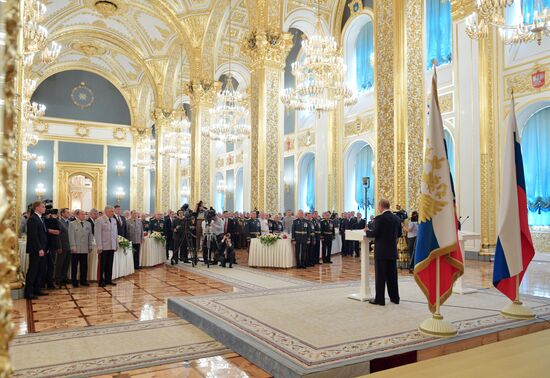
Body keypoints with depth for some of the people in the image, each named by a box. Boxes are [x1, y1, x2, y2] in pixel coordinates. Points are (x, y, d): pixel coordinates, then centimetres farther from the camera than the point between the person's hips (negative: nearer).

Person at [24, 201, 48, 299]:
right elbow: (34, 236, -19)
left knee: (40, 270, 13)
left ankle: (36, 290, 21)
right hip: (36, 250, -9)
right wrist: (39, 249, -21)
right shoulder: (32, 219, -13)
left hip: (41, 249, 9)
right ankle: (28, 292, 5)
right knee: (33, 270, -2)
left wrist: (44, 248, 10)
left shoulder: (40, 219, 16)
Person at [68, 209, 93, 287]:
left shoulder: (88, 224, 10)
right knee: (74, 266, 5)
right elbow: (71, 237, -4)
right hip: (76, 249, -3)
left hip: (85, 249, 3)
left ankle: (83, 281, 14)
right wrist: (73, 247, -10)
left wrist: (90, 246, 7)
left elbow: (90, 236, 12)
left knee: (84, 266, 5)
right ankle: (74, 282, 12)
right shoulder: (72, 224, 0)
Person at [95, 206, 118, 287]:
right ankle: (101, 281, 11)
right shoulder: (99, 220, -6)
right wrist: (99, 246, -14)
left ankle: (108, 280, 18)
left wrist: (116, 244, 13)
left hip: (112, 246, 6)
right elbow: (98, 234, -10)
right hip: (104, 247, -6)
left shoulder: (114, 220, 13)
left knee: (109, 264, 10)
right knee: (102, 264, 3)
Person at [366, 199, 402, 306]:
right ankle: (394, 297, 21)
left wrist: (367, 231, 2)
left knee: (380, 276, 0)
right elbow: (399, 234, 14)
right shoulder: (397, 219, 5)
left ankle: (380, 299, 5)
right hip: (393, 251, 6)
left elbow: (374, 233, -17)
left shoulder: (379, 218, -15)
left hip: (381, 251, -6)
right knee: (392, 275, 14)